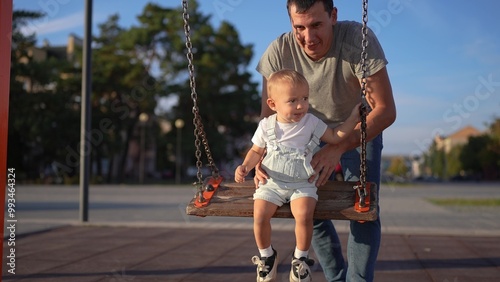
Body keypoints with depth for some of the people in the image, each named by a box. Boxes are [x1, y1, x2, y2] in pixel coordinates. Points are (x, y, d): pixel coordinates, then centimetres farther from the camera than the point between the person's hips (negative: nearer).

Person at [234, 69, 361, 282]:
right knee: (259, 214, -23)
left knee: (303, 214, -30)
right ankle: (266, 256, 6)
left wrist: (353, 117, 1)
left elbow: (335, 137, 9)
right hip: (272, 183, 1)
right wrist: (245, 167, -6)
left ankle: (301, 259, -4)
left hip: (302, 184, -1)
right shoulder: (266, 126, 0)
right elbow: (256, 151, 12)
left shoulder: (311, 123, 0)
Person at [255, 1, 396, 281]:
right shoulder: (279, 52, -25)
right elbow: (268, 115, -15)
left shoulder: (358, 39, -33)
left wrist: (339, 148, -44)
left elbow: (386, 110, -32)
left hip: (362, 128, -2)